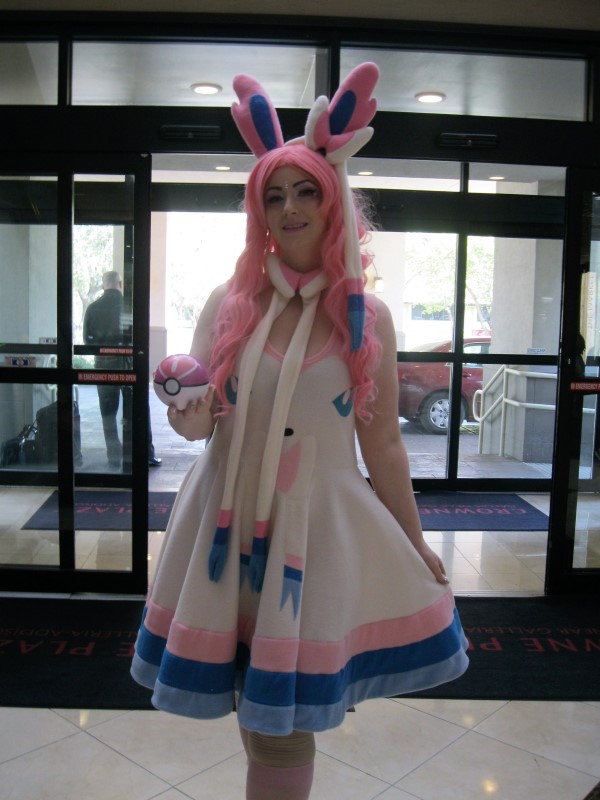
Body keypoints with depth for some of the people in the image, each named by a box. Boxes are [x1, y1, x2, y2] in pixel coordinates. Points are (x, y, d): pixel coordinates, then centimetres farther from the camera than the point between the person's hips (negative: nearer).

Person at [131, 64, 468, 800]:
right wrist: (189, 414, -17)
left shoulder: (366, 318, -2)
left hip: (320, 527, -1)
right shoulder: (229, 303, 0)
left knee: (286, 722, 6)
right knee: (257, 717, 11)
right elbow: (195, 419, 7)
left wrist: (417, 546, 7)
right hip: (230, 521, 2)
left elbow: (383, 447, 3)